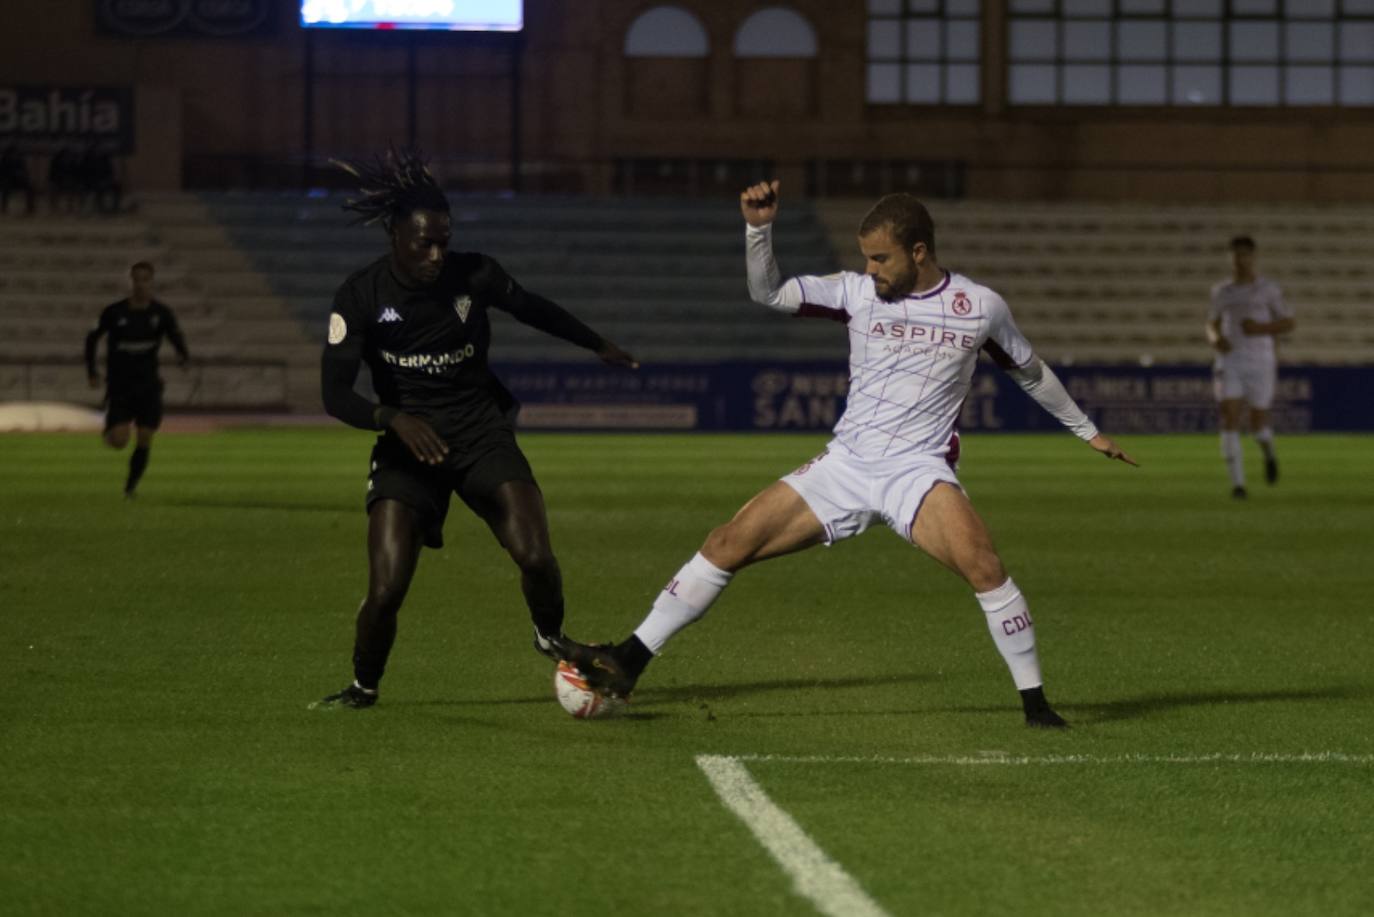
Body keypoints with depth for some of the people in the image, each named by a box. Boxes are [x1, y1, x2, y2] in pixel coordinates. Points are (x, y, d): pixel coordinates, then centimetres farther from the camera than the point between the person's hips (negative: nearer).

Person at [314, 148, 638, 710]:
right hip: (409, 444, -1)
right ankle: (363, 688, 14)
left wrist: (599, 346, 26)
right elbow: (335, 394, -19)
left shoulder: (472, 275, -8)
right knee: (386, 590, -15)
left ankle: (549, 638, 15)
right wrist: (395, 419, -38)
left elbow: (532, 309, 13)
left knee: (535, 557, -18)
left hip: (482, 435, 1)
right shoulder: (361, 297, -14)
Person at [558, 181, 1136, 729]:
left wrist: (1088, 431, 25)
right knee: (730, 543, -5)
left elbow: (1030, 373, 16)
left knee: (982, 563, -30)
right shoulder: (857, 292, 4)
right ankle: (629, 662, 3)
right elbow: (767, 293, 3)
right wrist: (758, 227, -13)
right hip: (845, 464, 3)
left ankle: (1034, 703, -17)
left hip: (919, 471, -3)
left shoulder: (981, 307, 1)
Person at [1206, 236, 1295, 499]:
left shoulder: (1268, 289, 0)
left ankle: (1269, 452, 38)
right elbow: (1212, 326, 20)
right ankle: (1238, 484, -14)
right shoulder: (1222, 291, 11)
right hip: (1229, 362, 2)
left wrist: (1261, 328, -17)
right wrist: (1215, 339, -5)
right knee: (1229, 421, -16)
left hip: (1260, 363, -2)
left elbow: (1290, 323, 1)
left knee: (1258, 425, 0)